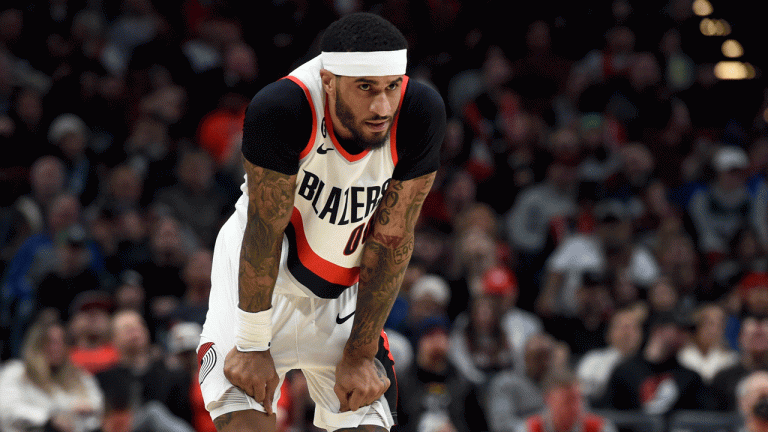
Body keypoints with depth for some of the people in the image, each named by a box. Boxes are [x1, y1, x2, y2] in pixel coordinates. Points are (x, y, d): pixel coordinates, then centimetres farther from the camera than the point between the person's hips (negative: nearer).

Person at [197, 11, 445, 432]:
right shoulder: (281, 108, -31)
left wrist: (360, 354, -10)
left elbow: (391, 239, -15)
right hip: (264, 272, -3)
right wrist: (253, 346, -18)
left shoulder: (421, 112, -22)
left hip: (346, 285, 3)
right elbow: (265, 231, -23)